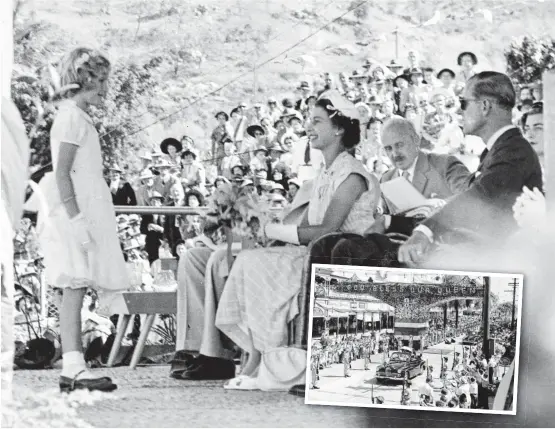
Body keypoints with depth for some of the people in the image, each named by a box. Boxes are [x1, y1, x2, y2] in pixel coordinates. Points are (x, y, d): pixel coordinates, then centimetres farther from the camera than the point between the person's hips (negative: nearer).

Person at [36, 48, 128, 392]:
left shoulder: (78, 117, 20)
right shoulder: (72, 117, -9)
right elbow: (62, 171, -17)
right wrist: (75, 217, -22)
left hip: (84, 213, 10)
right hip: (76, 213, -10)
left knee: (76, 292, 6)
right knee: (75, 289, -12)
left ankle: (74, 368, 5)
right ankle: (73, 369, -16)